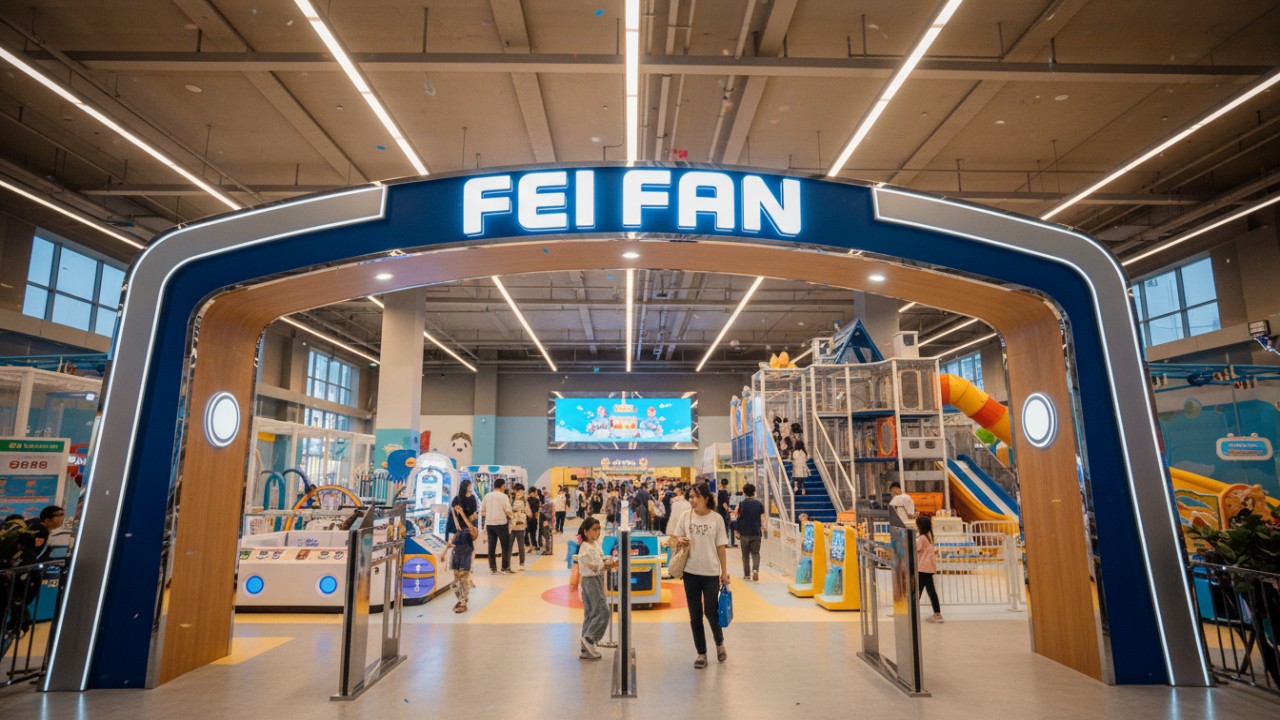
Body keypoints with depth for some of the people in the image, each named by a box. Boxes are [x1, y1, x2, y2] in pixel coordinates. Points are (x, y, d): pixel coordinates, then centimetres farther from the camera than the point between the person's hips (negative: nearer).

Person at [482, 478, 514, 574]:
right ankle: (505, 568, 6)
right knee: (505, 547, 5)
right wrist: (511, 516, 7)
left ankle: (492, 568, 11)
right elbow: (508, 511, -13)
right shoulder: (503, 496, -9)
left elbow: (482, 512, 10)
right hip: (501, 524, -5)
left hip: (489, 524, 5)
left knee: (491, 547, 9)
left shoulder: (487, 496, 7)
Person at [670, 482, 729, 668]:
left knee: (711, 611, 1)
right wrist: (679, 540, -13)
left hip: (710, 572, -2)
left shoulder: (716, 518, -6)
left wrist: (724, 572, -1)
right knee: (695, 615, 9)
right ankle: (701, 653, 24)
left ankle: (719, 643, 31)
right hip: (690, 571, 3)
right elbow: (675, 537, 10)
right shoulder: (686, 516, -1)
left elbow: (720, 546, -2)